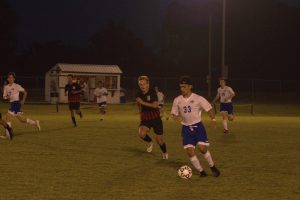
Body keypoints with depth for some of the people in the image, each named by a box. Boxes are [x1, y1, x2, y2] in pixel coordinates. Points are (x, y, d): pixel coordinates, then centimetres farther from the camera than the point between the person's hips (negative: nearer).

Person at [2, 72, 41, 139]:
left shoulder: (16, 86, -5)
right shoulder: (6, 87, 10)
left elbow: (25, 92, 3)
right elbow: (4, 97, 11)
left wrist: (23, 100, -5)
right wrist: (7, 97, -11)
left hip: (17, 103, -7)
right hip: (12, 103, 7)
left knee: (8, 115, -15)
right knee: (21, 119, 10)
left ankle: (8, 133, -10)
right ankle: (35, 122, 28)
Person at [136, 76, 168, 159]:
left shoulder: (152, 92, -16)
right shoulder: (138, 95, -1)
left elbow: (155, 105, -31)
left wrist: (143, 102, -33)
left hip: (155, 118, -3)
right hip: (145, 119, 3)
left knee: (159, 139, 3)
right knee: (141, 133, -26)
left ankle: (164, 153, 35)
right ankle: (150, 142, 8)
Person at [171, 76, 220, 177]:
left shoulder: (198, 99, -8)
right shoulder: (177, 100, 1)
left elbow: (209, 109, -4)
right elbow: (174, 113, 11)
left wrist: (213, 119, -21)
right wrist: (176, 117, -13)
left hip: (198, 126, -3)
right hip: (186, 128, 3)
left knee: (203, 148, -13)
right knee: (190, 151, -7)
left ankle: (212, 167, 12)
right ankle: (201, 171, 8)